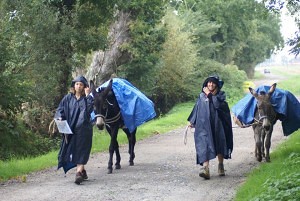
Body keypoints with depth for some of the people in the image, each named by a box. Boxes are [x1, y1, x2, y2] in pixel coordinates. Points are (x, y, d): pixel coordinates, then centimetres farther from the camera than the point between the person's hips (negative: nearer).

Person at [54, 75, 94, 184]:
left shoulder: (87, 98, 1)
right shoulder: (68, 98, 8)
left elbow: (89, 109, -16)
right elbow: (60, 109, 7)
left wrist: (88, 96, -15)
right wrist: (59, 118, -11)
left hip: (83, 128, -4)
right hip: (70, 129, 4)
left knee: (81, 150, -10)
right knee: (72, 151, 9)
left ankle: (79, 172, -18)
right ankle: (82, 171, 24)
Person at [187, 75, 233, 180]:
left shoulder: (220, 95, 2)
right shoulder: (201, 96, 9)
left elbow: (218, 105, -18)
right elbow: (196, 109, 16)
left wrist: (210, 95, -12)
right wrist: (192, 121, 15)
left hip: (217, 125, 0)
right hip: (204, 125, 1)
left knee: (219, 145, 11)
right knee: (204, 145, -14)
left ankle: (221, 166, 32)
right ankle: (206, 169, -23)